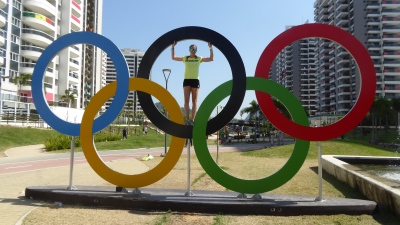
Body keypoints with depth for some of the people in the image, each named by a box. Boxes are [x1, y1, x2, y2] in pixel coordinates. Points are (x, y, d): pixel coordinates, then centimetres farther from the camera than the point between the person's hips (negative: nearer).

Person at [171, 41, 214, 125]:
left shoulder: (199, 59, 8)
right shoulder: (185, 58, 10)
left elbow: (211, 59, 5)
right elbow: (173, 57, 12)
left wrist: (210, 48, -1)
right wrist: (172, 47, 5)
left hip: (195, 80, 0)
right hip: (186, 80, 1)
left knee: (194, 101, -2)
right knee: (186, 100, -7)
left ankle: (192, 119, -2)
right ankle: (187, 119, -5)